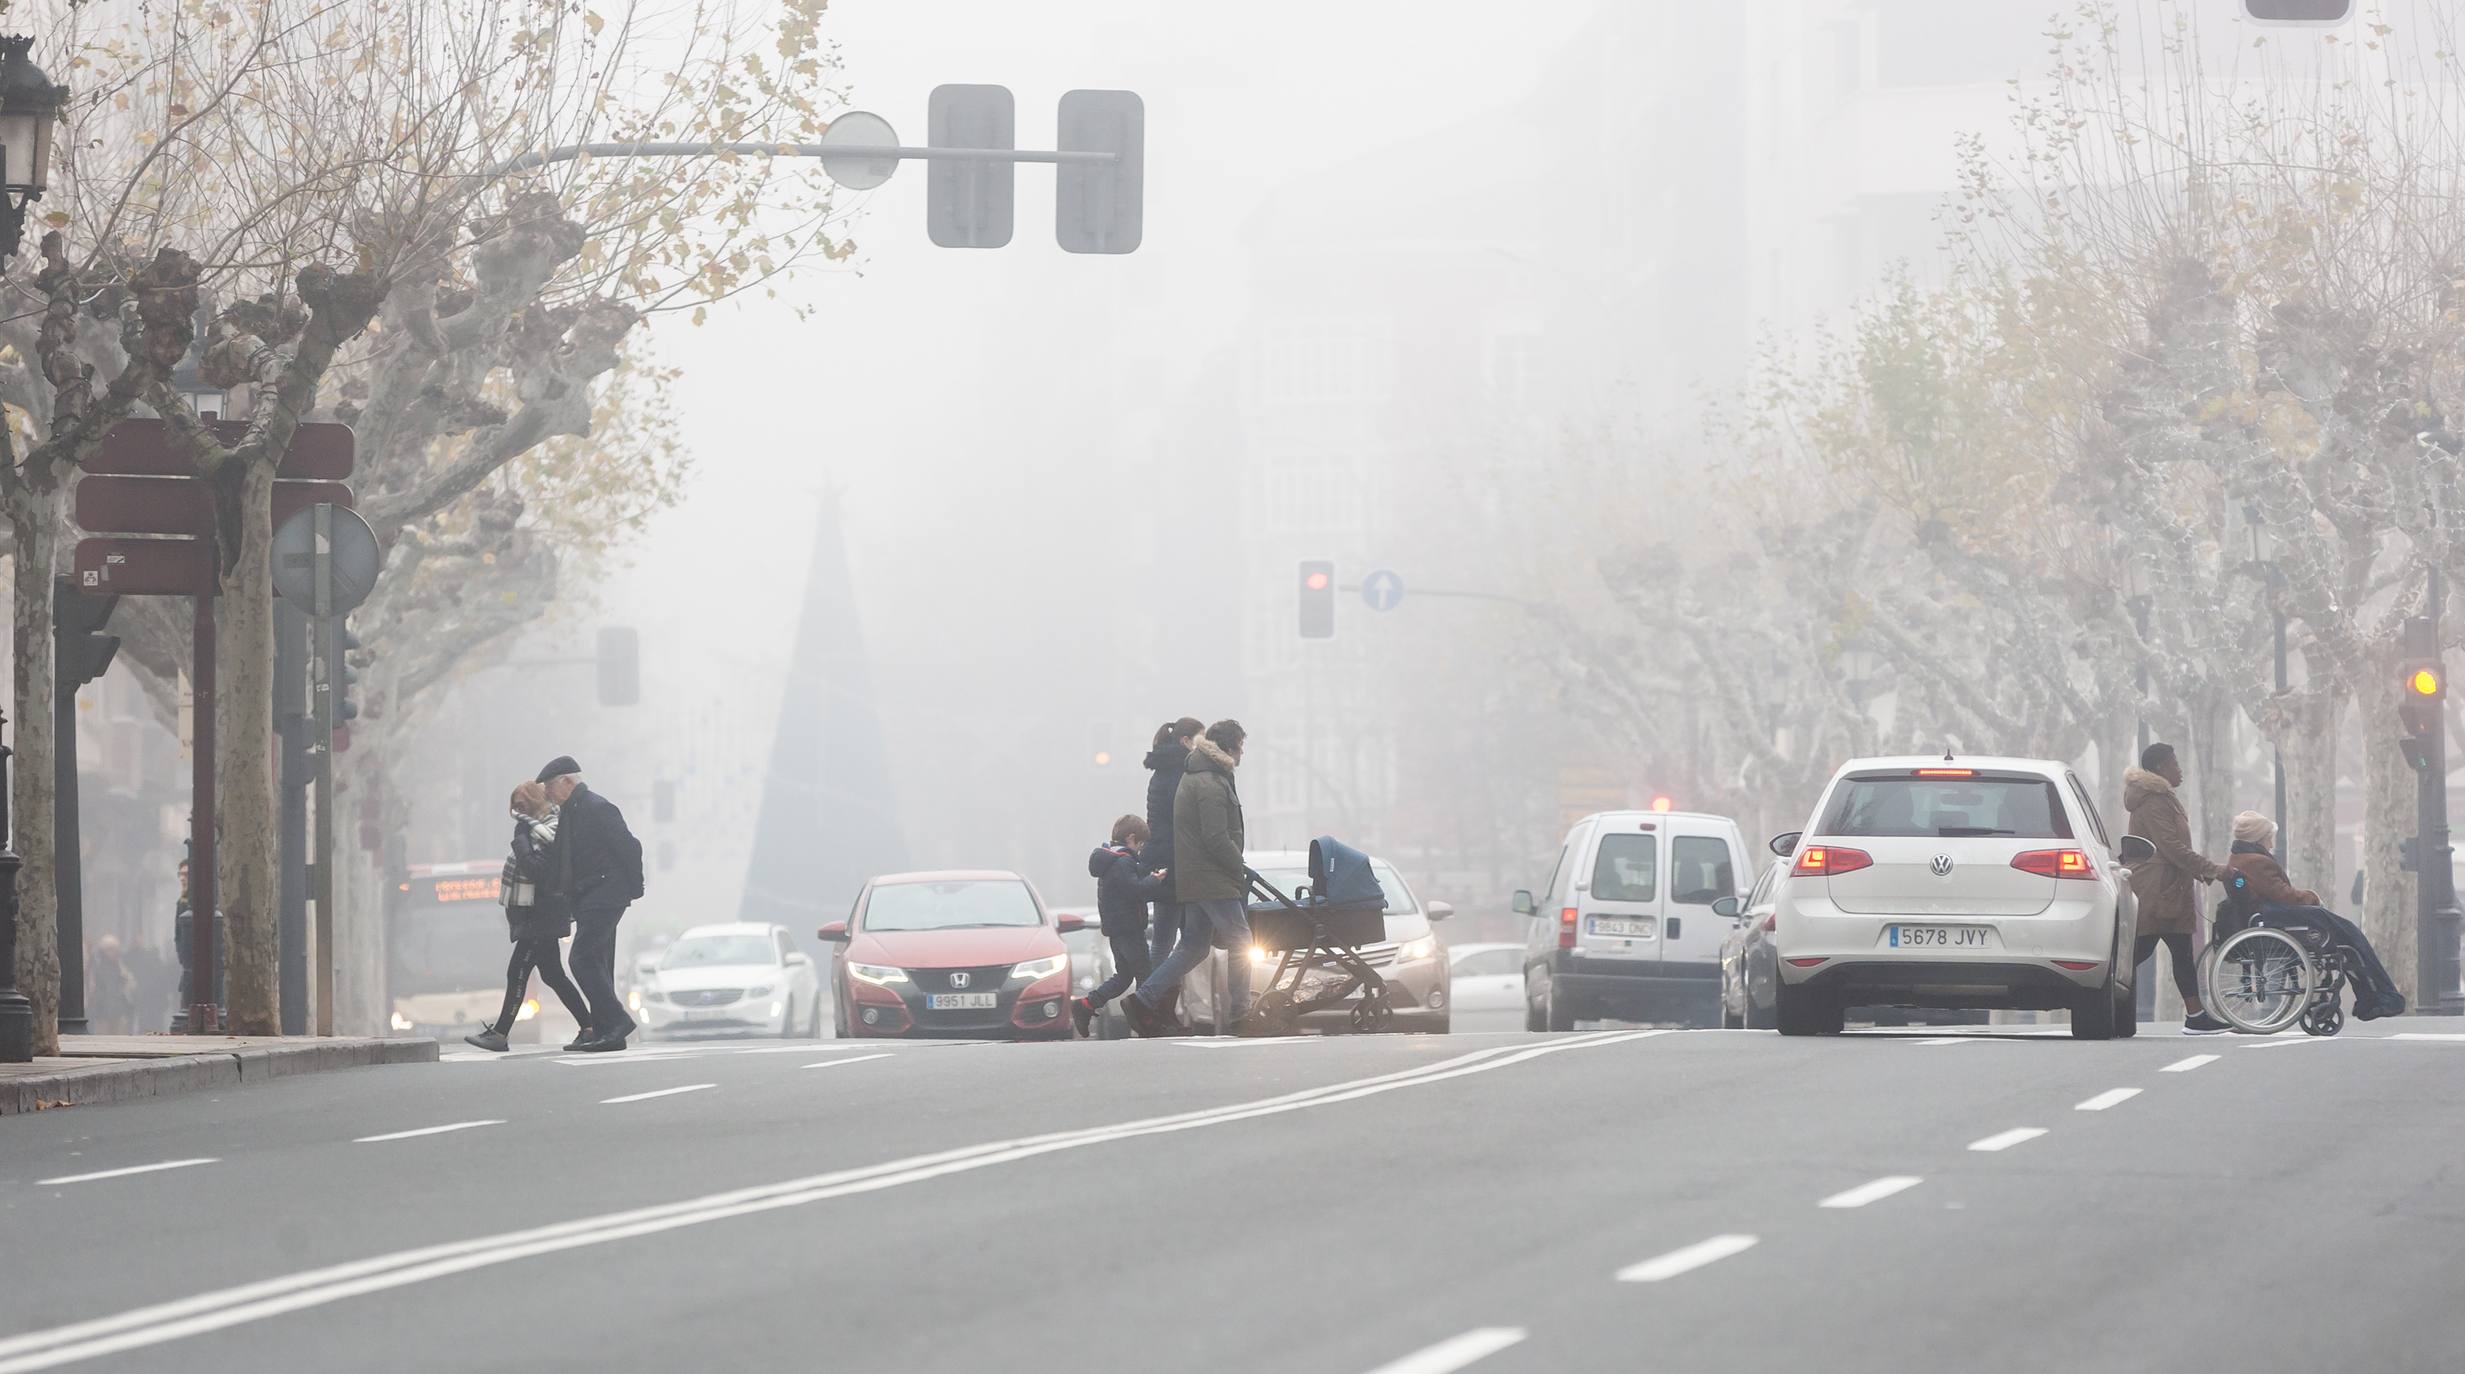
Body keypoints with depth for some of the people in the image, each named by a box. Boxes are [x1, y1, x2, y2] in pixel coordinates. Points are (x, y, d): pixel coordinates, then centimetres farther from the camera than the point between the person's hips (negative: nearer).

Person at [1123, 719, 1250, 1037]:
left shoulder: (1193, 778, 18)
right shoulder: (1211, 785, -15)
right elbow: (1217, 840, -21)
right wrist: (1241, 869, -10)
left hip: (1192, 879, 10)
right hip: (1213, 880, -10)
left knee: (1193, 946, 12)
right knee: (1240, 944, -5)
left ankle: (1143, 1000, 7)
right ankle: (1236, 1018, -5)